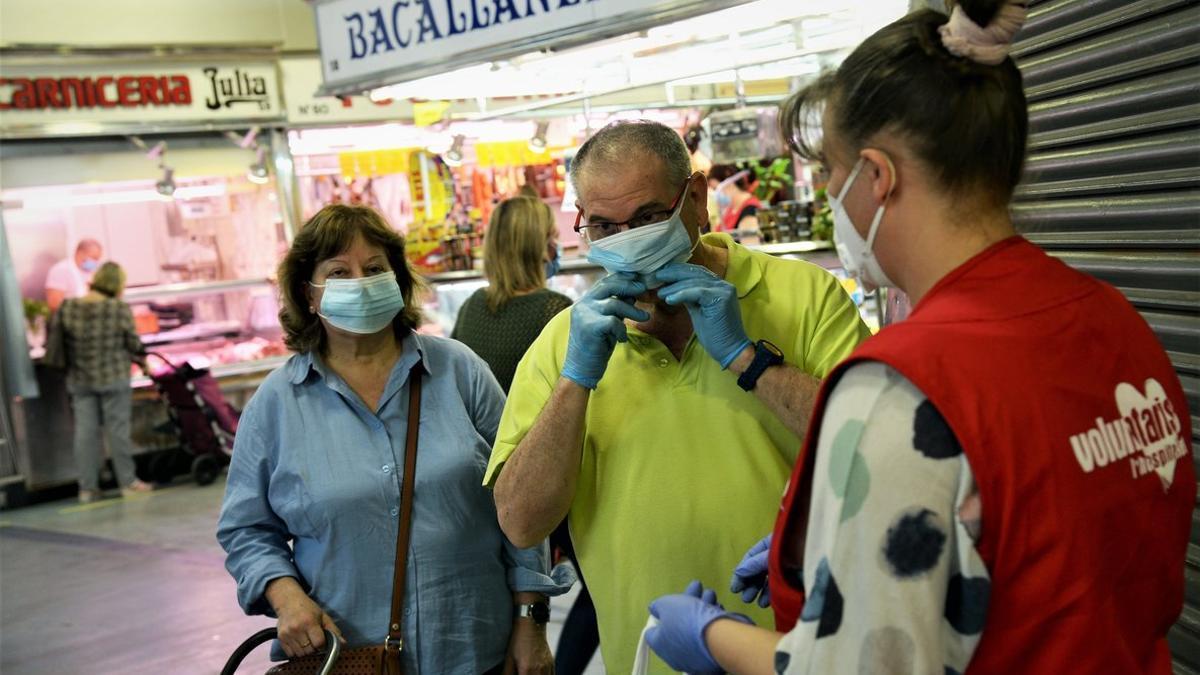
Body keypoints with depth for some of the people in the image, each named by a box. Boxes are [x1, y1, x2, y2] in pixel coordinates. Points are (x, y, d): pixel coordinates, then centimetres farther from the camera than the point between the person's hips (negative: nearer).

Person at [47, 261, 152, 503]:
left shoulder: (66, 308, -4)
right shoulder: (120, 309, -14)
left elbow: (55, 340, 2)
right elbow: (134, 345, -6)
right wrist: (141, 358, 13)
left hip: (79, 380, 3)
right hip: (114, 378, -3)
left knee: (85, 432, 9)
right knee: (117, 429, 6)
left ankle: (87, 488, 14)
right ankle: (128, 482, 14)